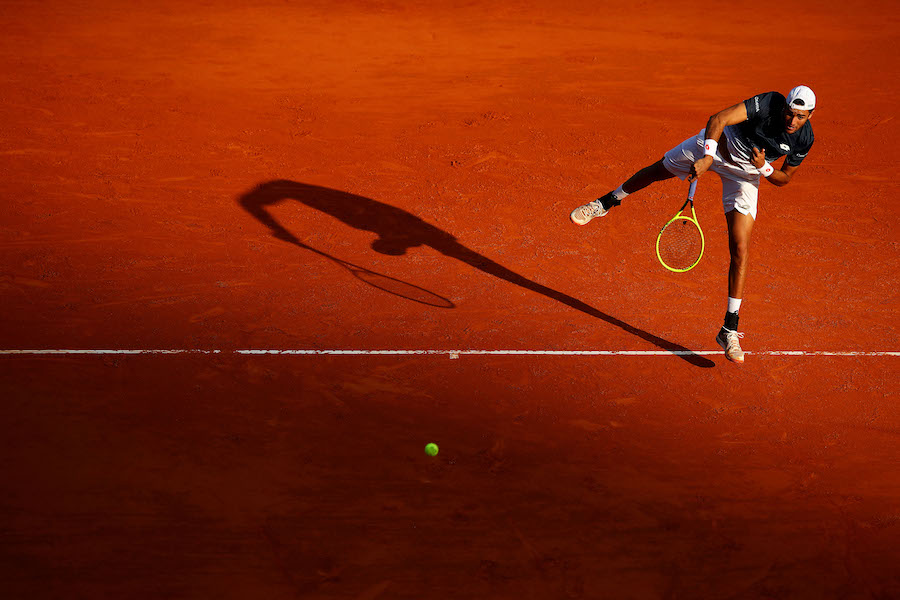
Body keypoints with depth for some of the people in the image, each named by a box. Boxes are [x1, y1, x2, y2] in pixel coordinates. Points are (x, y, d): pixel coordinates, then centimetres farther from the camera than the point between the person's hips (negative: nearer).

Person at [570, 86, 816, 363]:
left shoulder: (804, 139, -22)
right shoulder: (767, 103, -31)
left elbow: (785, 178, -6)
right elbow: (718, 119, -36)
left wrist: (764, 167, -27)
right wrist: (707, 157, -49)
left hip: (744, 174, 0)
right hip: (717, 145, 0)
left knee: (740, 250, -10)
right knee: (658, 170, 20)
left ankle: (729, 331, -5)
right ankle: (607, 203, 54)